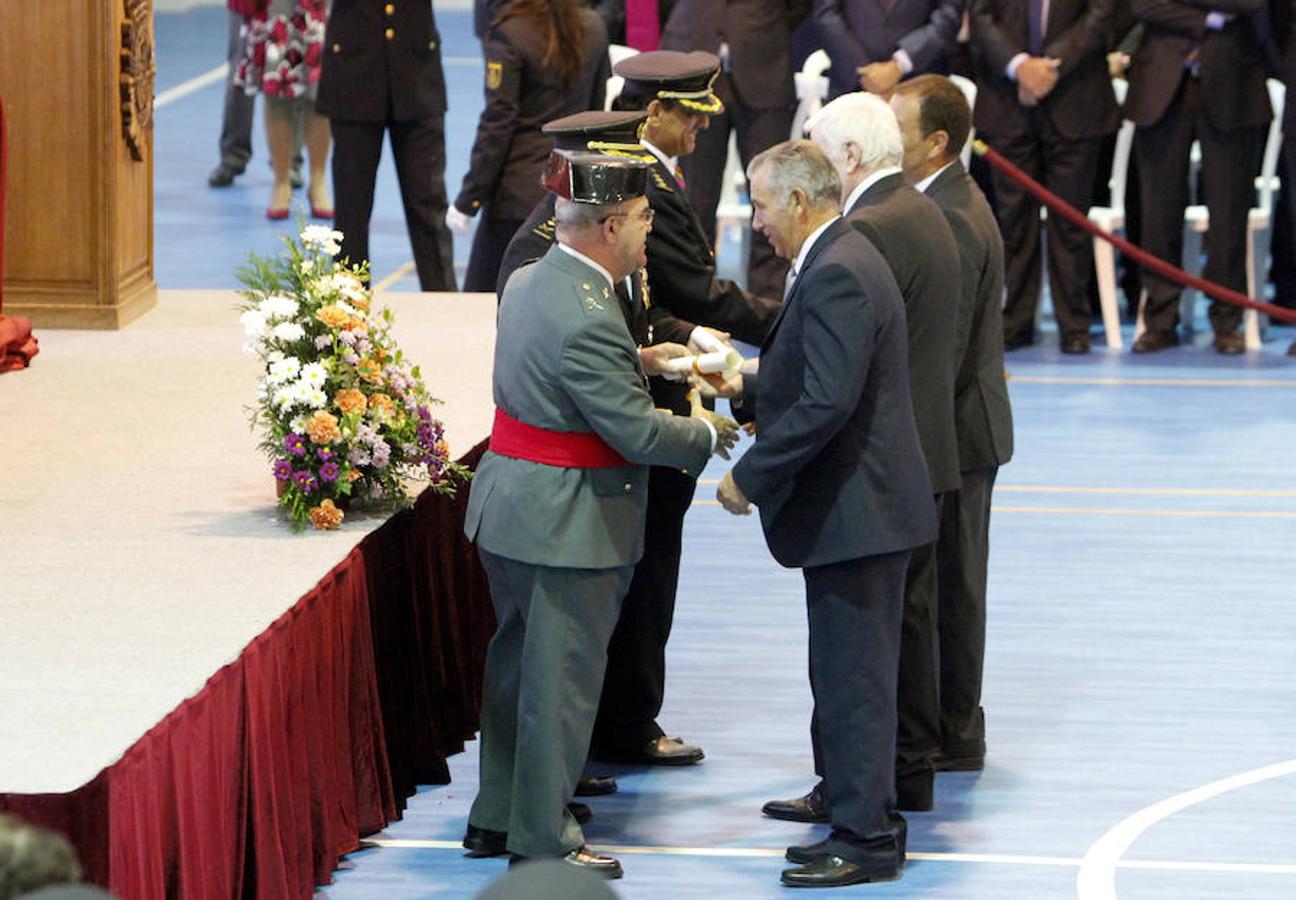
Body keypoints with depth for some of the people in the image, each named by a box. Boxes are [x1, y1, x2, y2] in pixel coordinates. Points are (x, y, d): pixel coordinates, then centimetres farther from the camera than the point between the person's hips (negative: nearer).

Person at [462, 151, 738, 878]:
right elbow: (639, 432, -24)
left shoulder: (529, 282, 4)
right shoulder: (586, 320, -26)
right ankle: (542, 838, 10)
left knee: (517, 663, 20)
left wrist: (638, 359, 15)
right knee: (561, 679, 1)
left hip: (511, 510, 10)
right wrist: (707, 432, -7)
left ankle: (497, 815, 31)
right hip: (570, 524, -10)